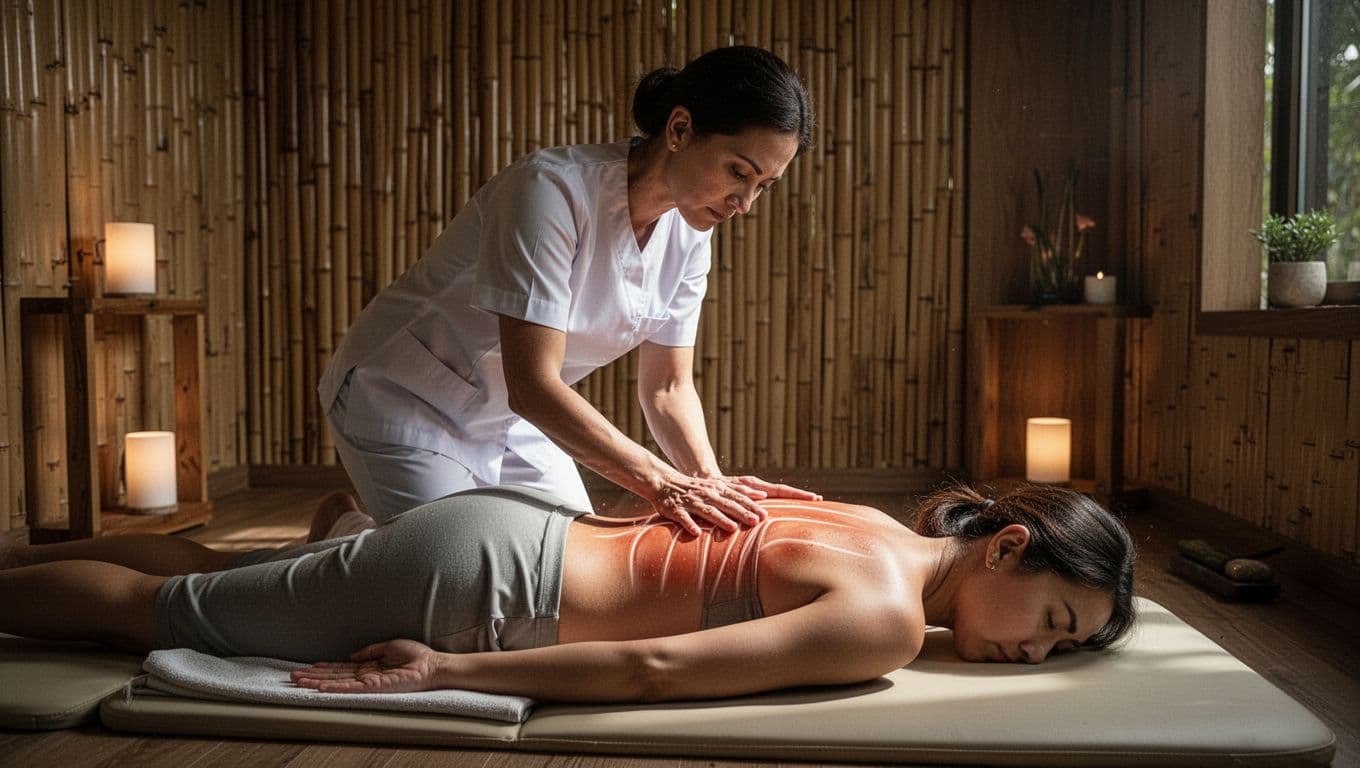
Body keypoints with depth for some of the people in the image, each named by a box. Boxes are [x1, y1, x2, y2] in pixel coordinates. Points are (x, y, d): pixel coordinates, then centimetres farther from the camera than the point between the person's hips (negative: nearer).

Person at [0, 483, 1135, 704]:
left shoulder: (880, 528, 6)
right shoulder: (889, 618, -21)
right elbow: (655, 667, -27)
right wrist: (449, 671, -22)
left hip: (519, 523, 8)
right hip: (484, 582, -8)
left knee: (204, 569, 25)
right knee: (143, 610, 8)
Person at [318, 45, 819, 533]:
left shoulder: (688, 234, -8)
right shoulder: (555, 191, -32)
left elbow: (667, 386, -5)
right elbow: (532, 386, -36)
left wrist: (708, 479, -24)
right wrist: (661, 483, -40)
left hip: (514, 421, 7)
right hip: (409, 404, -7)